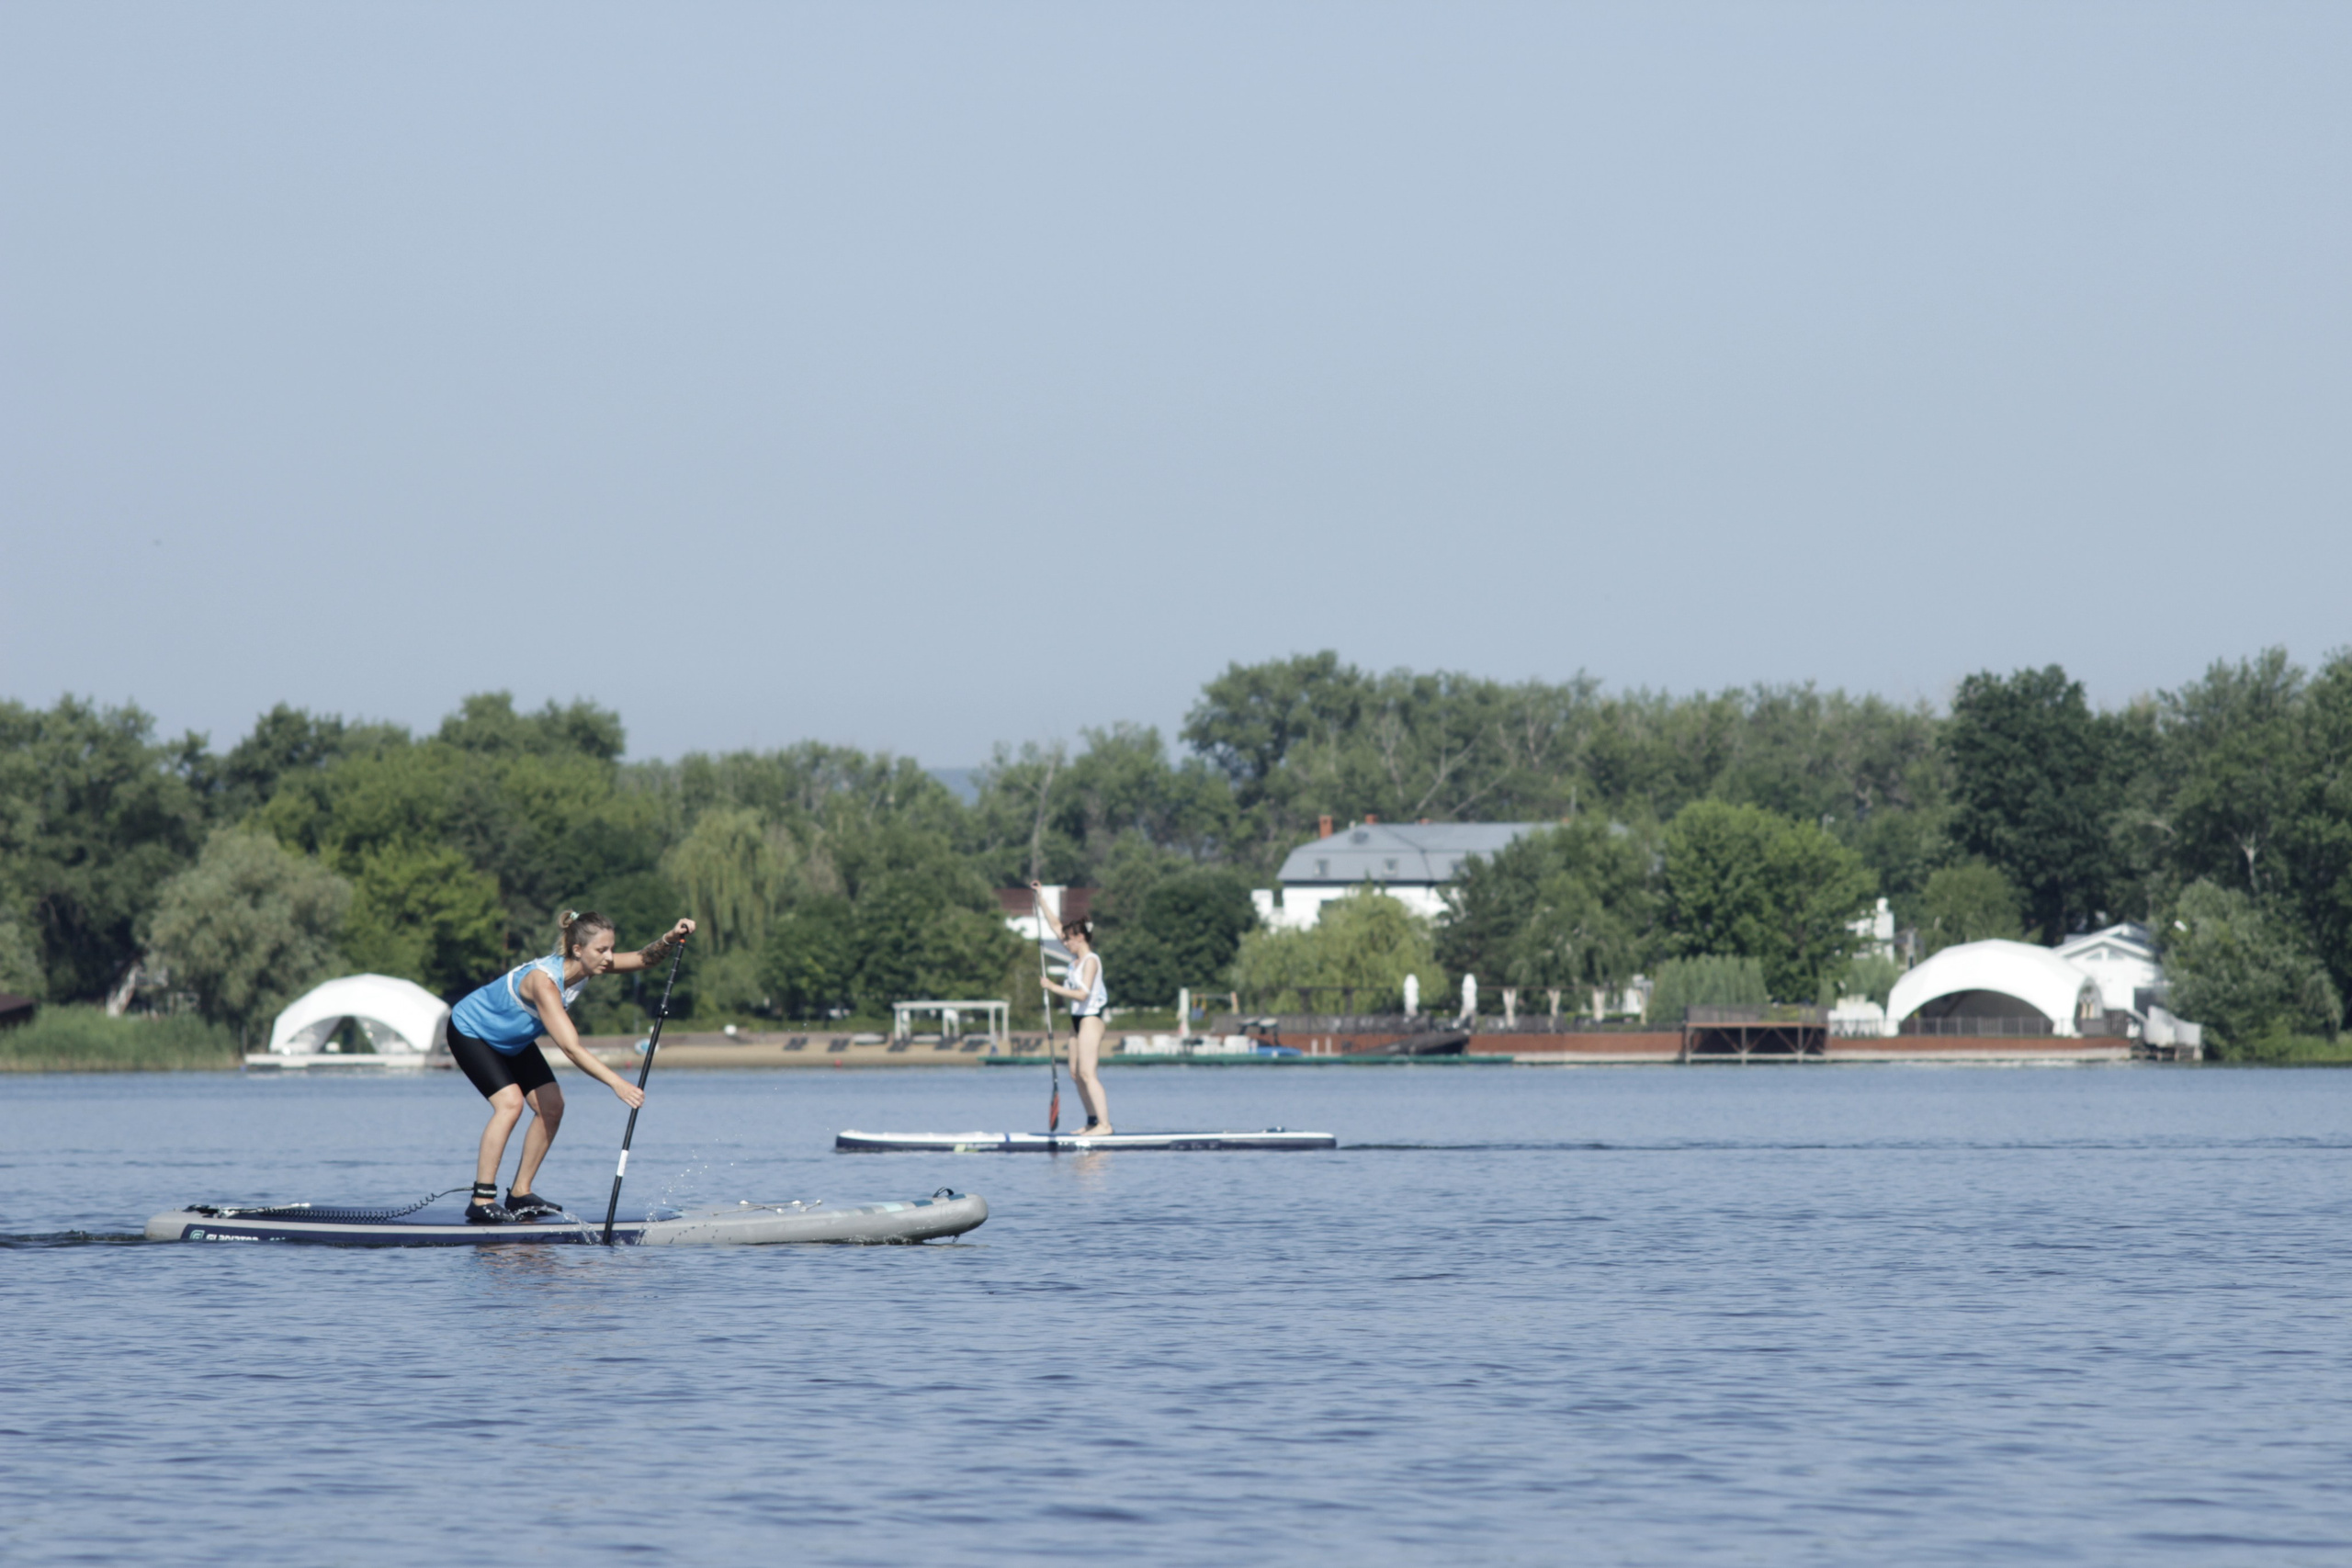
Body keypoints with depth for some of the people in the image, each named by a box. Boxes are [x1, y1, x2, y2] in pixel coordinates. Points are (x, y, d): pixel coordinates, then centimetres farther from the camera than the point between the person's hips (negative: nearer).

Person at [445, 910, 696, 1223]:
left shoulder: (585, 966, -16)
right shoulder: (543, 980, -40)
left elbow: (644, 959, -9)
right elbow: (571, 1047, -47)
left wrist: (671, 939, -31)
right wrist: (617, 1083, -54)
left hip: (511, 1040, 9)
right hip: (469, 1032, -9)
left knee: (551, 1105, -1)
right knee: (510, 1102, -26)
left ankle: (520, 1195, 7)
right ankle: (481, 1202, -24)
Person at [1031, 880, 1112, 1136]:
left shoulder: (1091, 961, -14)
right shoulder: (1076, 956, 11)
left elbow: (1083, 993, -24)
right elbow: (1055, 927, 19)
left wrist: (1054, 988, -18)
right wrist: (1041, 900, 19)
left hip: (1090, 1018, -10)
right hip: (1078, 1019, 10)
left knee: (1087, 1073, -15)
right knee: (1075, 1074, 10)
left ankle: (1104, 1124, -19)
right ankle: (1093, 1121, 16)